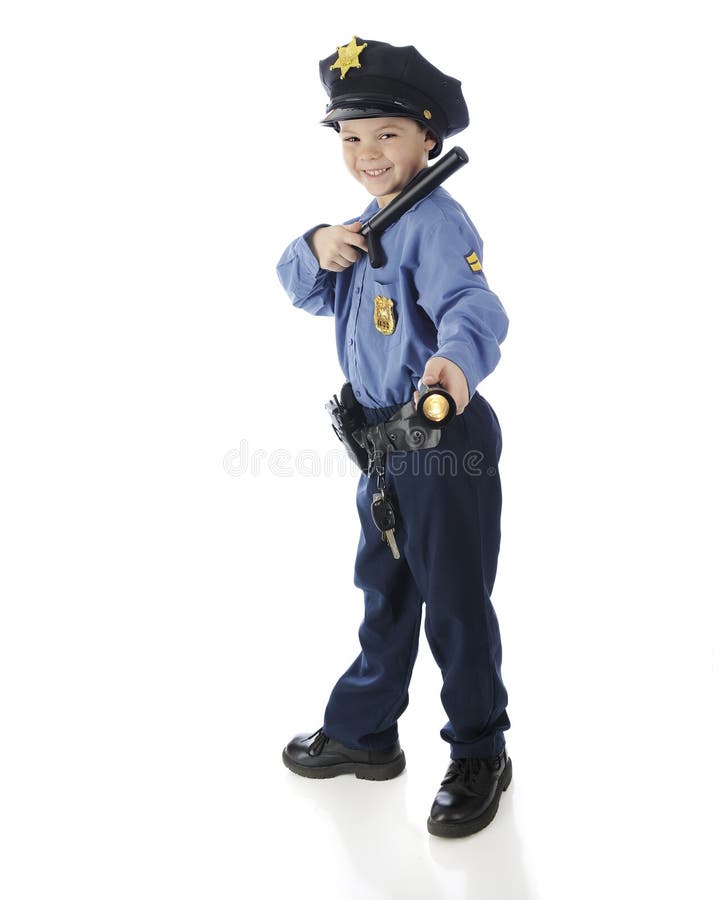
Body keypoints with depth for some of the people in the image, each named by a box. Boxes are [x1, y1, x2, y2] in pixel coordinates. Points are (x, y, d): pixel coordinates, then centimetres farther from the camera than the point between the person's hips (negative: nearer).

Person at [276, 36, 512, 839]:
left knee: (455, 601, 3)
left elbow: (473, 306, -33)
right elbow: (302, 290, 12)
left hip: (447, 436, -9)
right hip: (385, 436, 9)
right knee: (384, 591, 21)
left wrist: (458, 359, -55)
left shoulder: (436, 221, -19)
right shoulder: (369, 222, 11)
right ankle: (363, 733, 38)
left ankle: (480, 756, 23)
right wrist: (316, 248, -10)